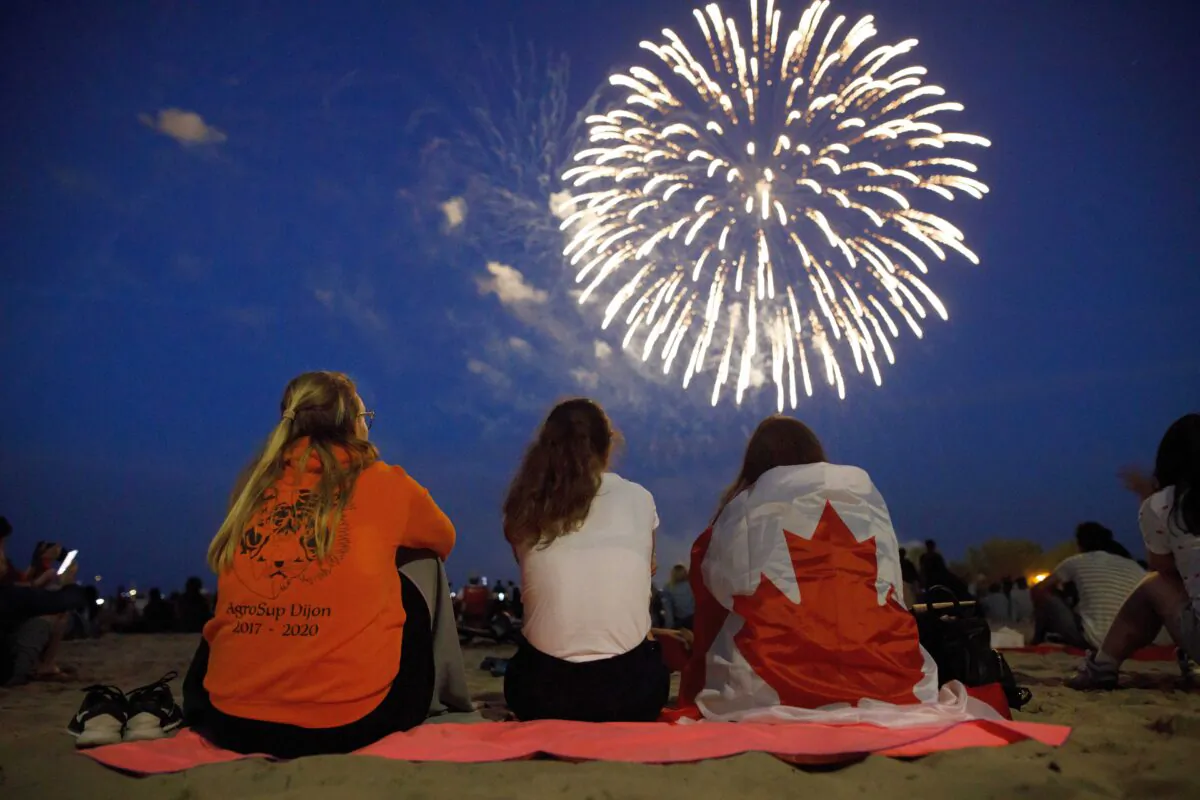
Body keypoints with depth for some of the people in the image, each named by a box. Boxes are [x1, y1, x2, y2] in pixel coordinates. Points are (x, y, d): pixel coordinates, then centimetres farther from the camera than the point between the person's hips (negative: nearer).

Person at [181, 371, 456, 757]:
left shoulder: (253, 485, 7)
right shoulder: (383, 483, -1)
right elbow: (443, 541, 21)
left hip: (232, 719, 4)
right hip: (349, 722, -3)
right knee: (407, 596, 22)